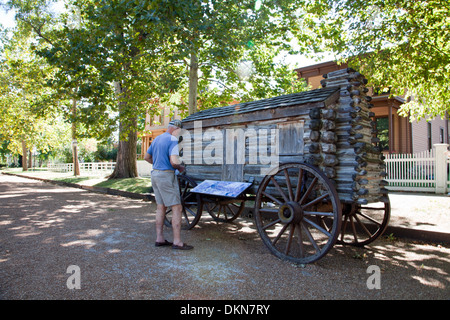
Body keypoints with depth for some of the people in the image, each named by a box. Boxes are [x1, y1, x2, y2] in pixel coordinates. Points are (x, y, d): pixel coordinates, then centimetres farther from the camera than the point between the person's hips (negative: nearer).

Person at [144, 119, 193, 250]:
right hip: (166, 176, -9)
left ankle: (159, 239, 18)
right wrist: (180, 167, -6)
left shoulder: (156, 139, 15)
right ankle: (177, 242, -2)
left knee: (161, 207, 14)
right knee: (177, 208, -4)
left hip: (155, 174, 9)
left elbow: (147, 157, 23)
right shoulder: (172, 140, -13)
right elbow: (174, 161, -25)